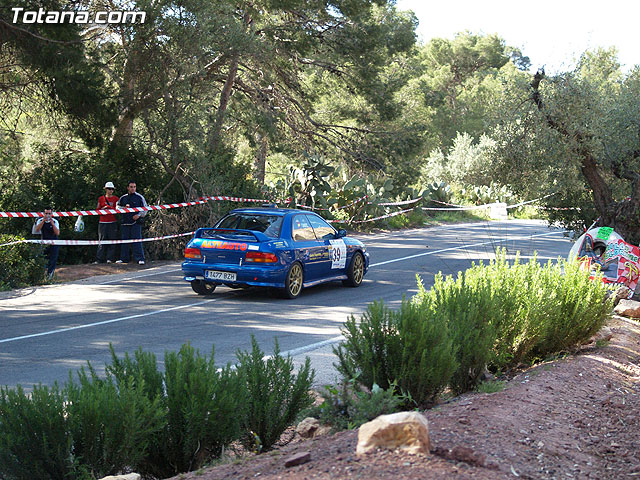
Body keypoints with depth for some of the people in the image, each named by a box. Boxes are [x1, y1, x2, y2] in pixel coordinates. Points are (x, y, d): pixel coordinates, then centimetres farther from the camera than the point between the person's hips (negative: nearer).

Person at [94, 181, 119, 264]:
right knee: (101, 241, -3)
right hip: (102, 223, 0)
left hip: (112, 223, 0)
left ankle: (110, 259, 3)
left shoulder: (116, 199, 9)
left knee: (111, 241, -1)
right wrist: (103, 208, -6)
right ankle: (99, 259, -1)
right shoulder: (101, 199, 10)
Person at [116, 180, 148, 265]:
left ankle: (140, 258, -10)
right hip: (125, 223, 4)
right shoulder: (123, 198, 13)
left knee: (137, 240, -10)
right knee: (124, 240, 7)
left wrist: (139, 215, -8)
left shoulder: (139, 197, 5)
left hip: (136, 222, -4)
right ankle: (124, 258, 15)